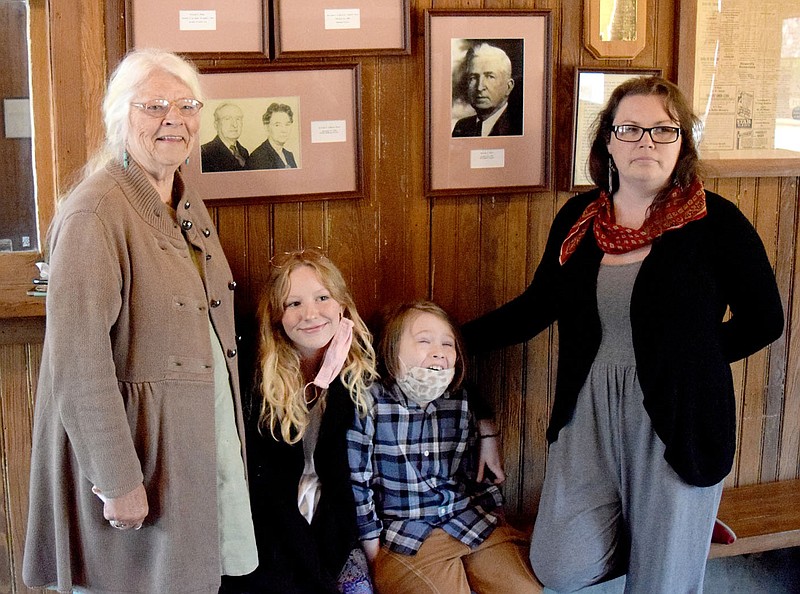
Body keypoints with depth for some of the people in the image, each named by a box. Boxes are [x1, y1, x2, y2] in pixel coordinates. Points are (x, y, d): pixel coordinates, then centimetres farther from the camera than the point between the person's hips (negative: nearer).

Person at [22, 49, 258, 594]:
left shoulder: (188, 206, 9)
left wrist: (230, 438, 14)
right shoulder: (96, 212, -18)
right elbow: (78, 363, -23)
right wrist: (117, 480, -22)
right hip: (139, 447, -8)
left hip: (210, 435, 8)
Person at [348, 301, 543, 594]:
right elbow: (358, 483, -4)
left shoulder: (463, 403, 4)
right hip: (407, 535, -4)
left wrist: (498, 526, 13)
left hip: (475, 524, 4)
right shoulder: (370, 405, -8)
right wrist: (374, 553, -2)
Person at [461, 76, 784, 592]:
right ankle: (629, 529, 30)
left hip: (676, 424, -3)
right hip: (587, 418, 4)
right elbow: (538, 305, 11)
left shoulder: (715, 222, -10)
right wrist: (455, 338, 8)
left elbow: (763, 320, -2)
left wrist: (688, 356, -4)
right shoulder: (578, 218, 2)